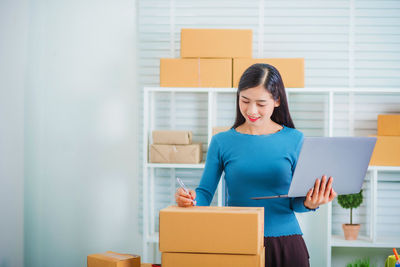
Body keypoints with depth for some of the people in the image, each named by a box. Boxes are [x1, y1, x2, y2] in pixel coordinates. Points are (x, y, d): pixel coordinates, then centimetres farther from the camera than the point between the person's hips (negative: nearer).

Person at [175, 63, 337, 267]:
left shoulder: (294, 140, 3)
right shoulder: (222, 142, 3)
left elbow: (295, 202, 3)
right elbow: (205, 193, 2)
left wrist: (309, 204, -18)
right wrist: (189, 198, -18)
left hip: (285, 242, 0)